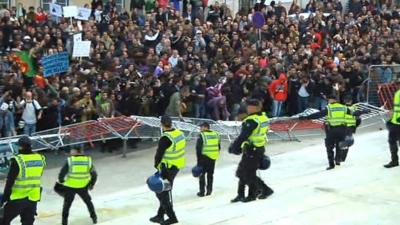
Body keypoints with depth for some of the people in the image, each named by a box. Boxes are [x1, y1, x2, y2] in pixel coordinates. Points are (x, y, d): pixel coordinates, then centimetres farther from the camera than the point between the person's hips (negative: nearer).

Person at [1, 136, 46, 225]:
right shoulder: (40, 159, 0)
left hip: (18, 198, -5)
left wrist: (4, 198, -6)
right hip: (33, 198, 5)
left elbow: (10, 181, -13)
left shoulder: (17, 160, -16)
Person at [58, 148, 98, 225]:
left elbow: (62, 173, -11)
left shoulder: (70, 160, -12)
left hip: (70, 187, -2)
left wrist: (61, 181, 8)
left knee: (67, 203, 15)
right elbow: (94, 174, 3)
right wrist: (92, 184, 18)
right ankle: (94, 218, 30)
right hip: (83, 187, 2)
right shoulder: (88, 160, -4)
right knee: (88, 201, 24)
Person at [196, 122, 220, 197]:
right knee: (210, 174, 17)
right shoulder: (216, 134, 6)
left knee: (202, 174, 5)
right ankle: (209, 190, 22)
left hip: (204, 157, -5)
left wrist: (199, 158, -4)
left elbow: (198, 148, -12)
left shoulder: (202, 136, -12)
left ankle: (202, 191, 3)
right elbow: (219, 147, 13)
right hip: (213, 158, 5)